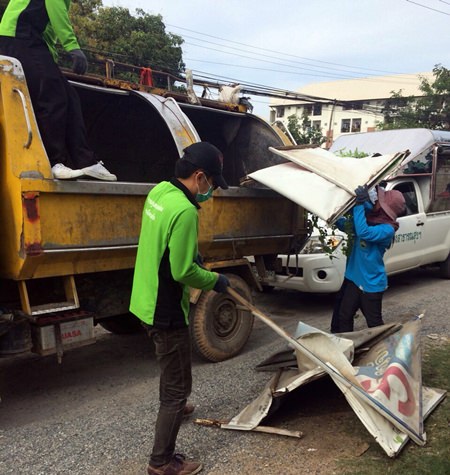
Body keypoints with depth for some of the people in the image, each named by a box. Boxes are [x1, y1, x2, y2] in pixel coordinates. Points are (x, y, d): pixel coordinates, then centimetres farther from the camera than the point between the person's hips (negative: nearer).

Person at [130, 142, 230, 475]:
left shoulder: (159, 192, 2)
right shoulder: (185, 211, -28)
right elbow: (183, 272, -25)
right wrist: (215, 280, -9)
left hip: (149, 302, 10)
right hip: (167, 312, -10)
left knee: (170, 370, 34)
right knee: (178, 386, 5)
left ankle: (171, 407, 59)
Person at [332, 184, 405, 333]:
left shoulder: (387, 229, -21)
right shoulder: (369, 218, 2)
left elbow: (363, 232, -38)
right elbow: (345, 226, 16)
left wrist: (360, 204, -36)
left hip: (371, 283, -8)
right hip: (353, 278, 8)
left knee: (374, 323, 6)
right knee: (342, 316, 17)